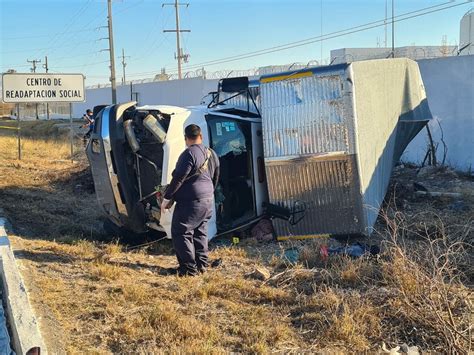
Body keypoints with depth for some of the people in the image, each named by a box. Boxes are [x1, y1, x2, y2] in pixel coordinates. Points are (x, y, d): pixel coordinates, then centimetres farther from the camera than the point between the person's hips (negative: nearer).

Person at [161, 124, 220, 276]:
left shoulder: (189, 154, -16)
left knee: (181, 233, -2)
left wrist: (167, 198, -10)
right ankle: (202, 264, 20)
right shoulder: (212, 154, 11)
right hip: (208, 201, 9)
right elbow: (215, 179, 20)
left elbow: (178, 179, -17)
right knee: (200, 232, 17)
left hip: (190, 201, -9)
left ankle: (188, 268, -4)